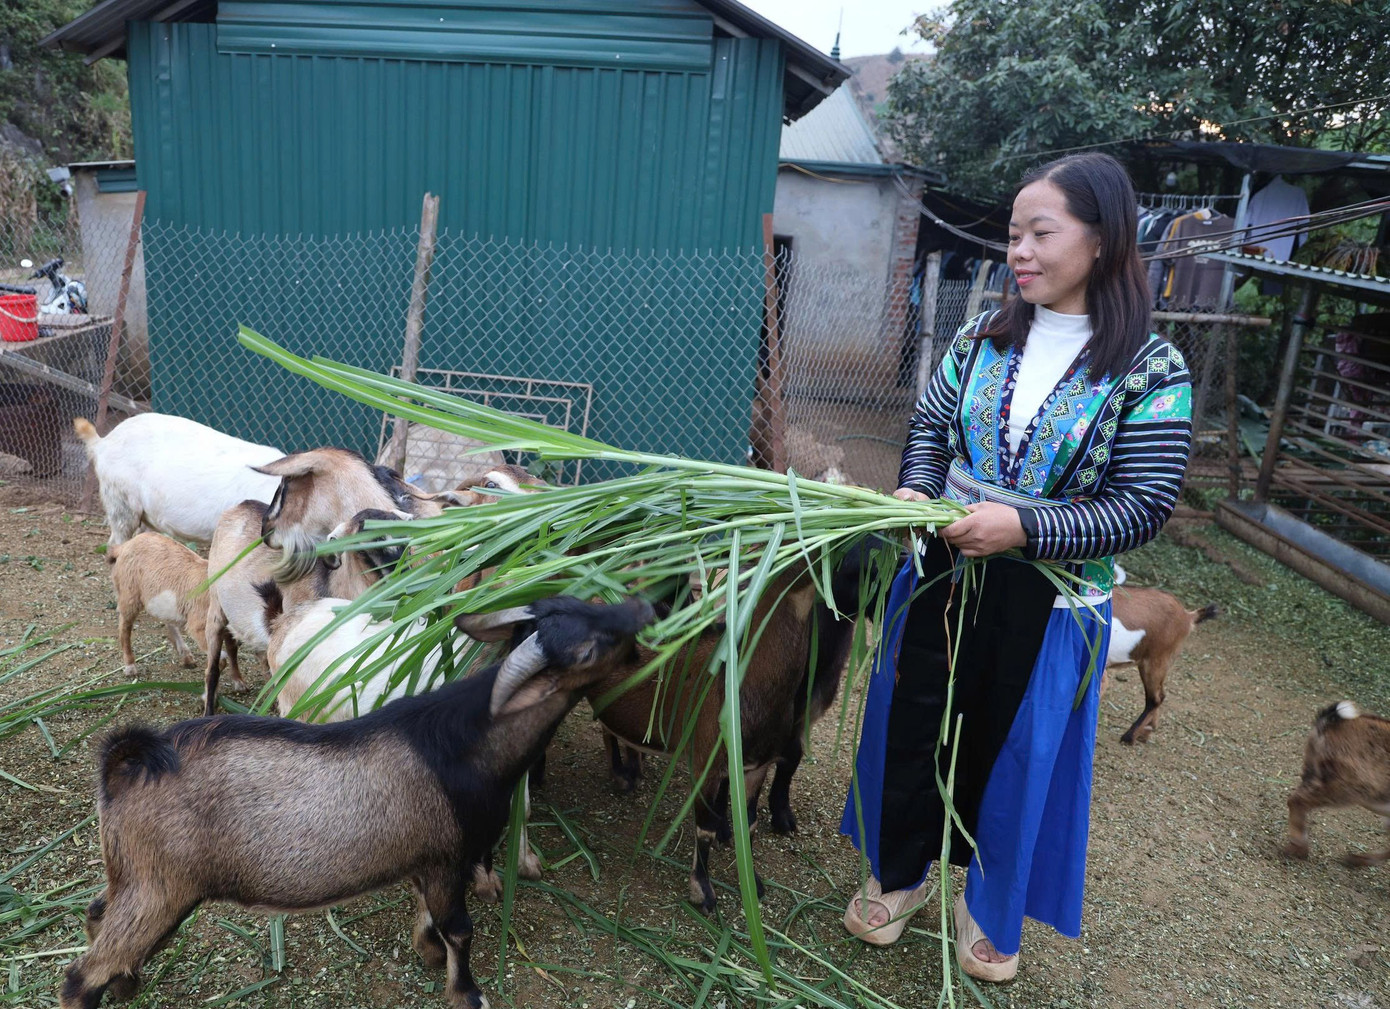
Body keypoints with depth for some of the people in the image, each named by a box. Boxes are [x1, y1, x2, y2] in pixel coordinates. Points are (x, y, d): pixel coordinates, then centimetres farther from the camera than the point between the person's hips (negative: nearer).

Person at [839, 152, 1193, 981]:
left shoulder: (1151, 371, -12)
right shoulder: (984, 338, -1)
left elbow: (1145, 505, -15)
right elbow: (930, 425, 9)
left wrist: (1023, 526, -26)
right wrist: (917, 487, -12)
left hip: (1049, 601, -3)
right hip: (942, 572, 3)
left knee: (1013, 749, 14)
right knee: (916, 723, 14)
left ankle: (990, 902, 40)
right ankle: (900, 871, 40)